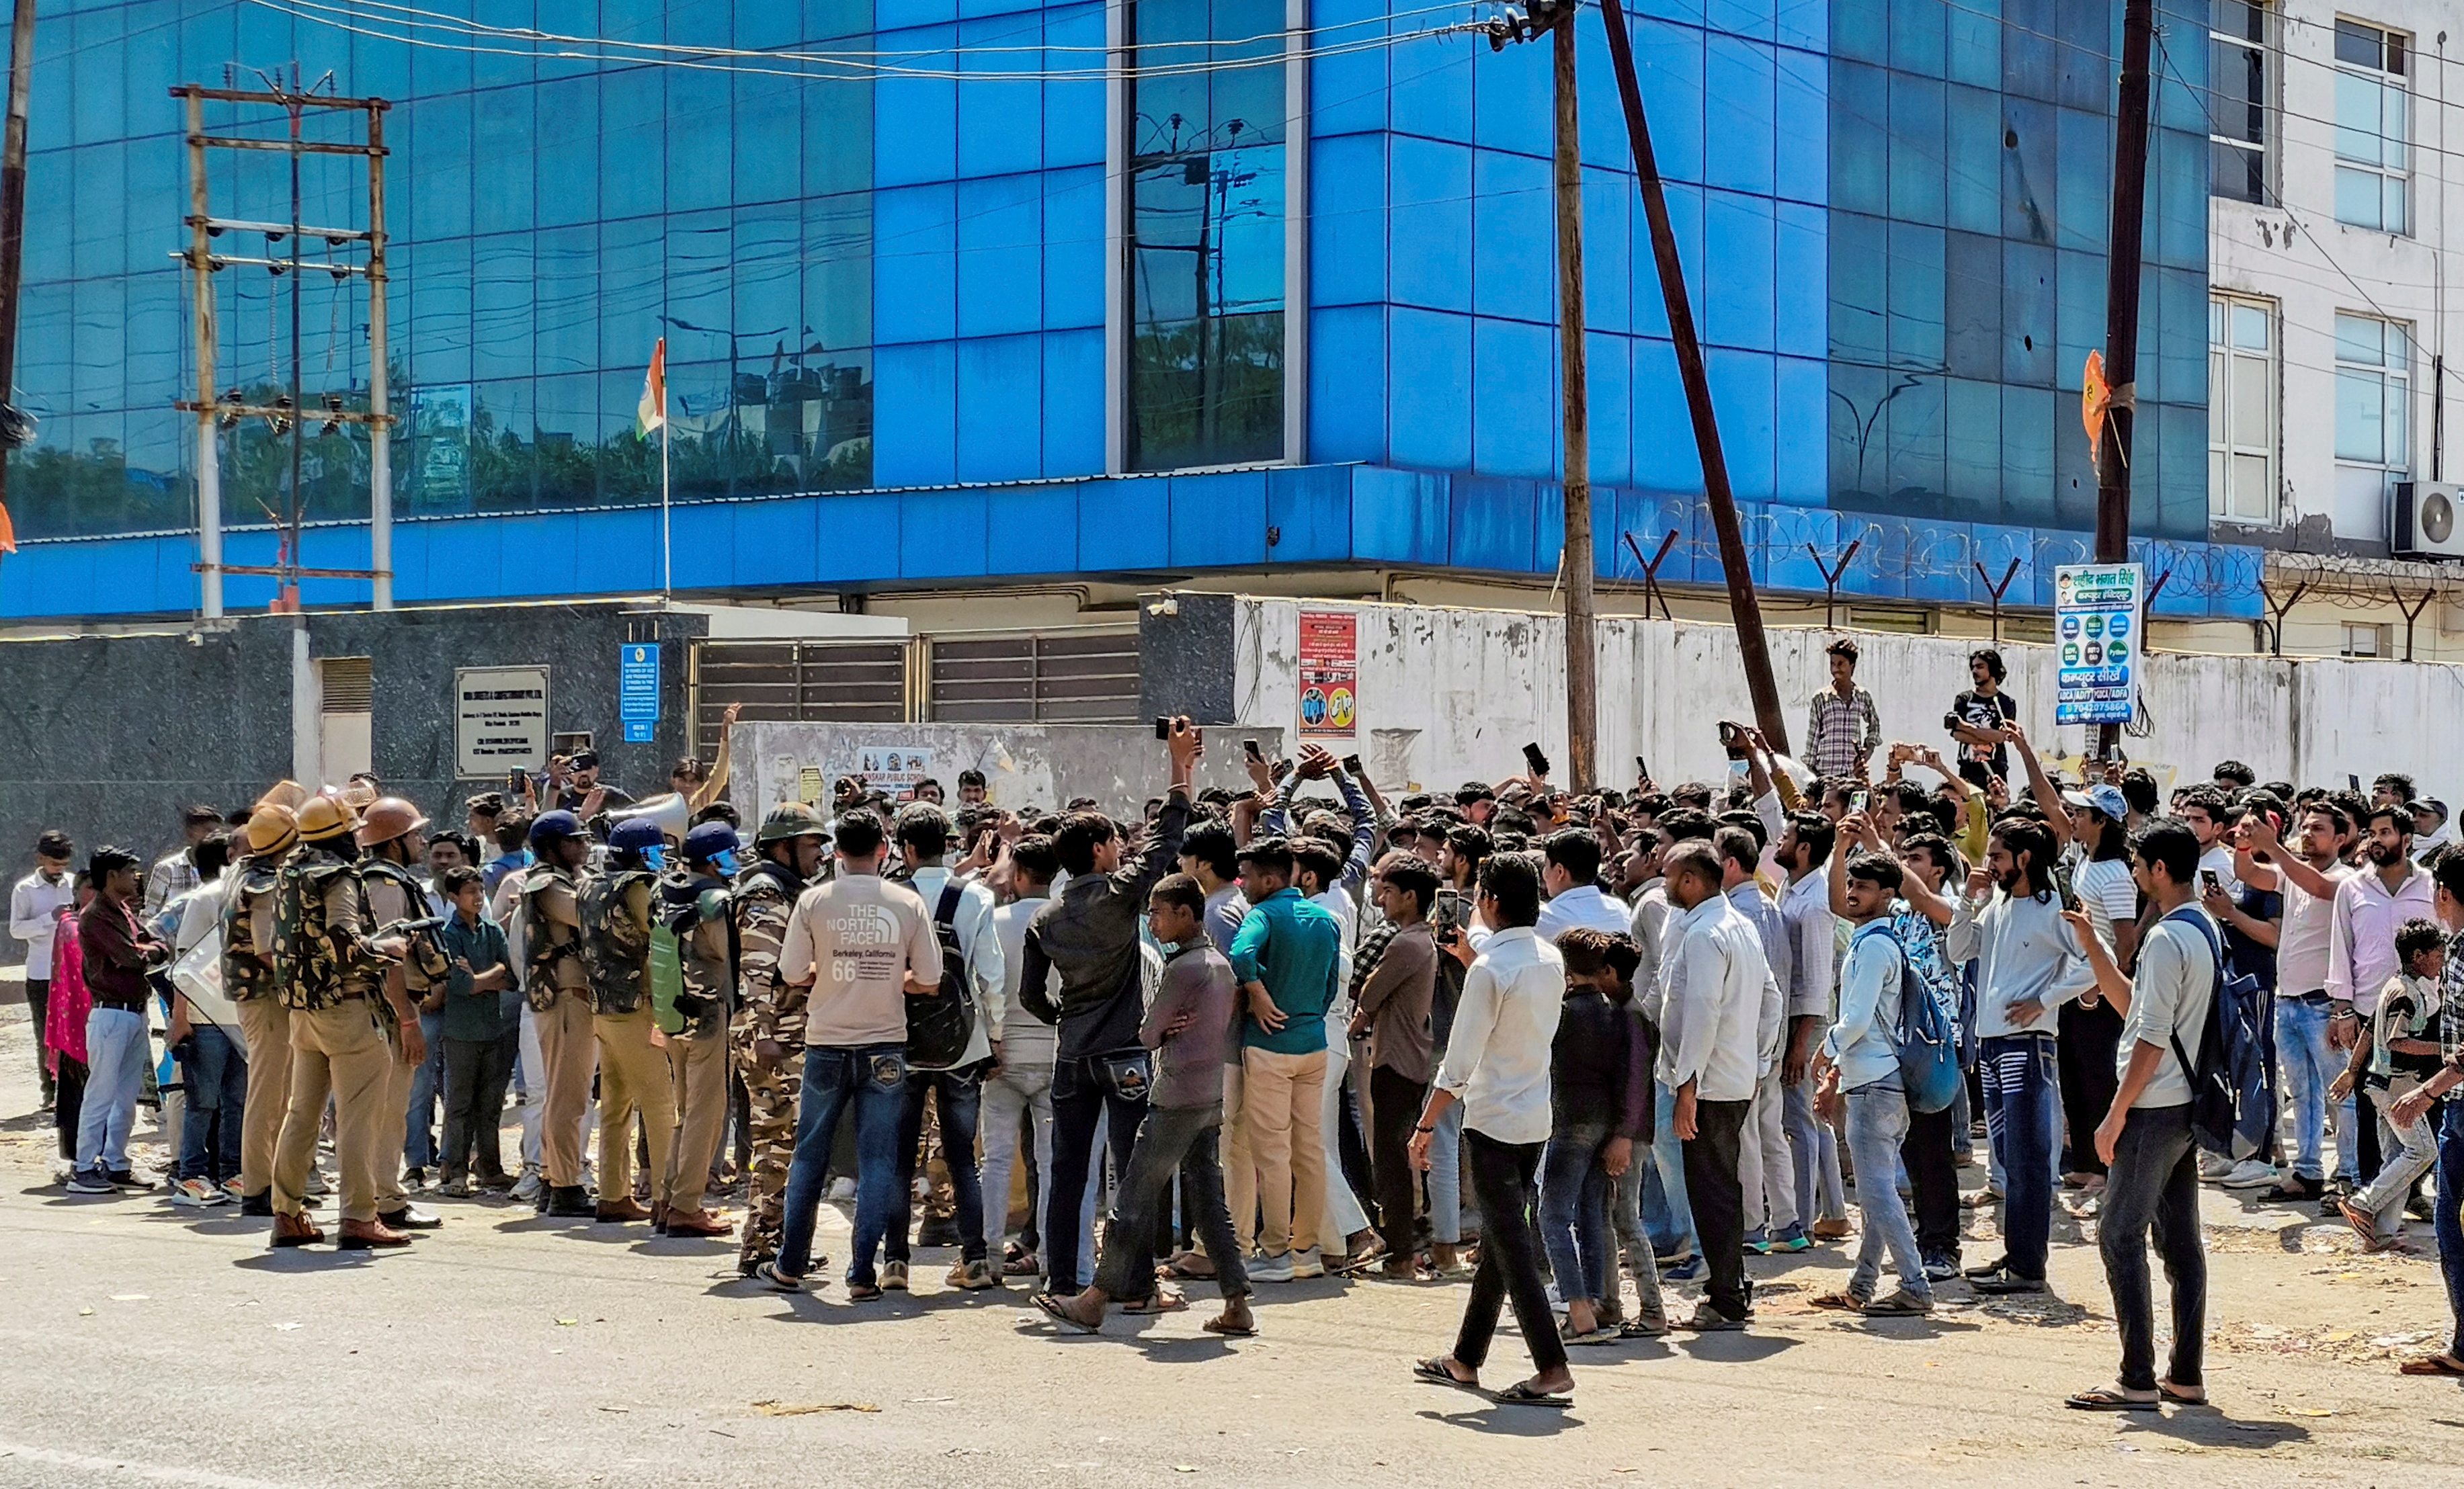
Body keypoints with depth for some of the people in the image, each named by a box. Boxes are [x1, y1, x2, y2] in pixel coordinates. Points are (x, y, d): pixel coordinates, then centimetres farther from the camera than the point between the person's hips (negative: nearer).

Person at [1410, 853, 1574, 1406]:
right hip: (1536, 1121, 8)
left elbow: (1459, 1063, -18)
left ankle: (1553, 1369, -10)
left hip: (1492, 1122, -8)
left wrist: (1426, 1126, -10)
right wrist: (1469, 956, 25)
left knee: (1511, 1247, -5)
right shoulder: (1551, 960, 5)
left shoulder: (1490, 970, -18)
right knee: (1499, 1241, 16)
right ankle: (1465, 1359, 26)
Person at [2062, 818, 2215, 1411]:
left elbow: (2152, 1038, -20)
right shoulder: (2207, 932, 13)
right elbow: (2132, 1004, 20)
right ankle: (2186, 1376, 14)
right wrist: (2091, 945, 19)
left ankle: (2138, 1382, -8)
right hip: (2187, 1106, 10)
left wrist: (2117, 1114, -16)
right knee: (2180, 1239, 11)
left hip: (2154, 1108, -10)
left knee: (2121, 1236, -6)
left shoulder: (2167, 938, -17)